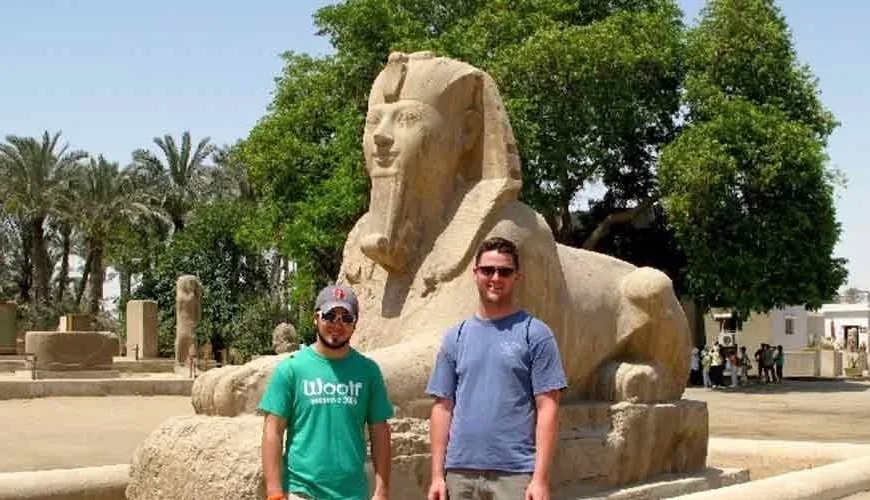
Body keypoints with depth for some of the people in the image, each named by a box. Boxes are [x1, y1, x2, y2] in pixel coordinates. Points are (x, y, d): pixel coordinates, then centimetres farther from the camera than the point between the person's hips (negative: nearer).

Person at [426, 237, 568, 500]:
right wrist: (437, 475, 3)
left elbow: (547, 407, -5)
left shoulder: (535, 334, 0)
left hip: (515, 473, -4)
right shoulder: (455, 337, 11)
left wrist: (541, 478, -12)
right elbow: (443, 408, 9)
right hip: (460, 471, 4)